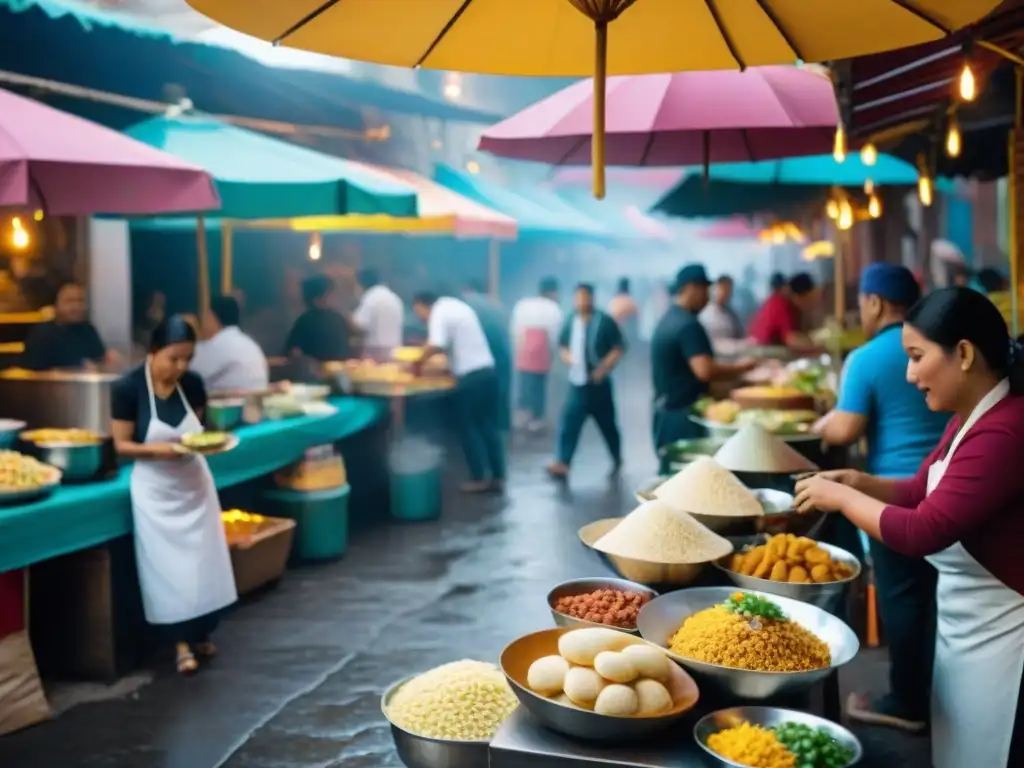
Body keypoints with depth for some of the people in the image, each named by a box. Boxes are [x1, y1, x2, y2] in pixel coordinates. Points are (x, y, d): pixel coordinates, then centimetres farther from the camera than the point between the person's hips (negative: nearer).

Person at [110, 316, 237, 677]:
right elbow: (121, 446, -12)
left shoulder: (192, 384, -7)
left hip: (194, 482, 4)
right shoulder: (127, 388, -19)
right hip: (155, 489, -4)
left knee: (204, 563, 7)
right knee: (167, 567, 0)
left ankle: (202, 634, 25)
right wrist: (156, 449, -29)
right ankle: (182, 643, 14)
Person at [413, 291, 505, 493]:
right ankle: (498, 477, 14)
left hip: (471, 376, -8)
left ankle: (480, 478, 8)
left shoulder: (439, 313, -9)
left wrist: (418, 363, -9)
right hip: (488, 370, 8)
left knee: (469, 428, 5)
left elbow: (435, 346, -25)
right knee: (490, 426, 11)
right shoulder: (457, 306, 18)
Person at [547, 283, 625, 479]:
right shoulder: (570, 321, 5)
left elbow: (619, 348, -9)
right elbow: (562, 346, 16)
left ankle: (617, 459, 32)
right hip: (577, 383, 3)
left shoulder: (605, 321, -9)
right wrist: (567, 357, -6)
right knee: (568, 423, -8)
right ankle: (562, 464, -12)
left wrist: (604, 368, -19)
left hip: (599, 383, -3)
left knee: (607, 424, 11)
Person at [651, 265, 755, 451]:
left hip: (666, 413, 10)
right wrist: (739, 367, -13)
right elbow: (705, 371, -27)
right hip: (685, 415, -10)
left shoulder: (668, 320, 14)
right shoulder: (688, 325, -17)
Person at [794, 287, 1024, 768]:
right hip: (962, 626, 9)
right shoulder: (970, 419, 6)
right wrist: (860, 482, -1)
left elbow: (922, 532, -29)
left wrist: (842, 497, -16)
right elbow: (923, 493, 16)